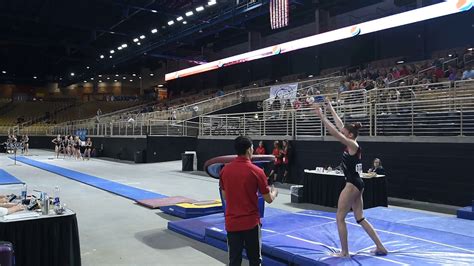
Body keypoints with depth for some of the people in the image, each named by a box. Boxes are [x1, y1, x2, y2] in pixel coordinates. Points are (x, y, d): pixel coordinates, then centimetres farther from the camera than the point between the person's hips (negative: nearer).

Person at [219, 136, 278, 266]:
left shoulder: (225, 170, -2)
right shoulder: (256, 171, -13)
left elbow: (225, 196, 9)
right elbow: (269, 199, -5)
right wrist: (274, 192, 17)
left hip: (231, 223, 3)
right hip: (251, 223, -3)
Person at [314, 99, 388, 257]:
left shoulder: (352, 145, -14)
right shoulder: (353, 145, 10)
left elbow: (334, 132, -23)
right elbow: (340, 127, 18)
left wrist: (321, 115, -22)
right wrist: (331, 110, 22)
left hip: (352, 185, -10)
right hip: (357, 184, 10)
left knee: (340, 218, 1)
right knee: (360, 218, 16)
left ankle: (344, 252, 9)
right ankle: (380, 247, 21)